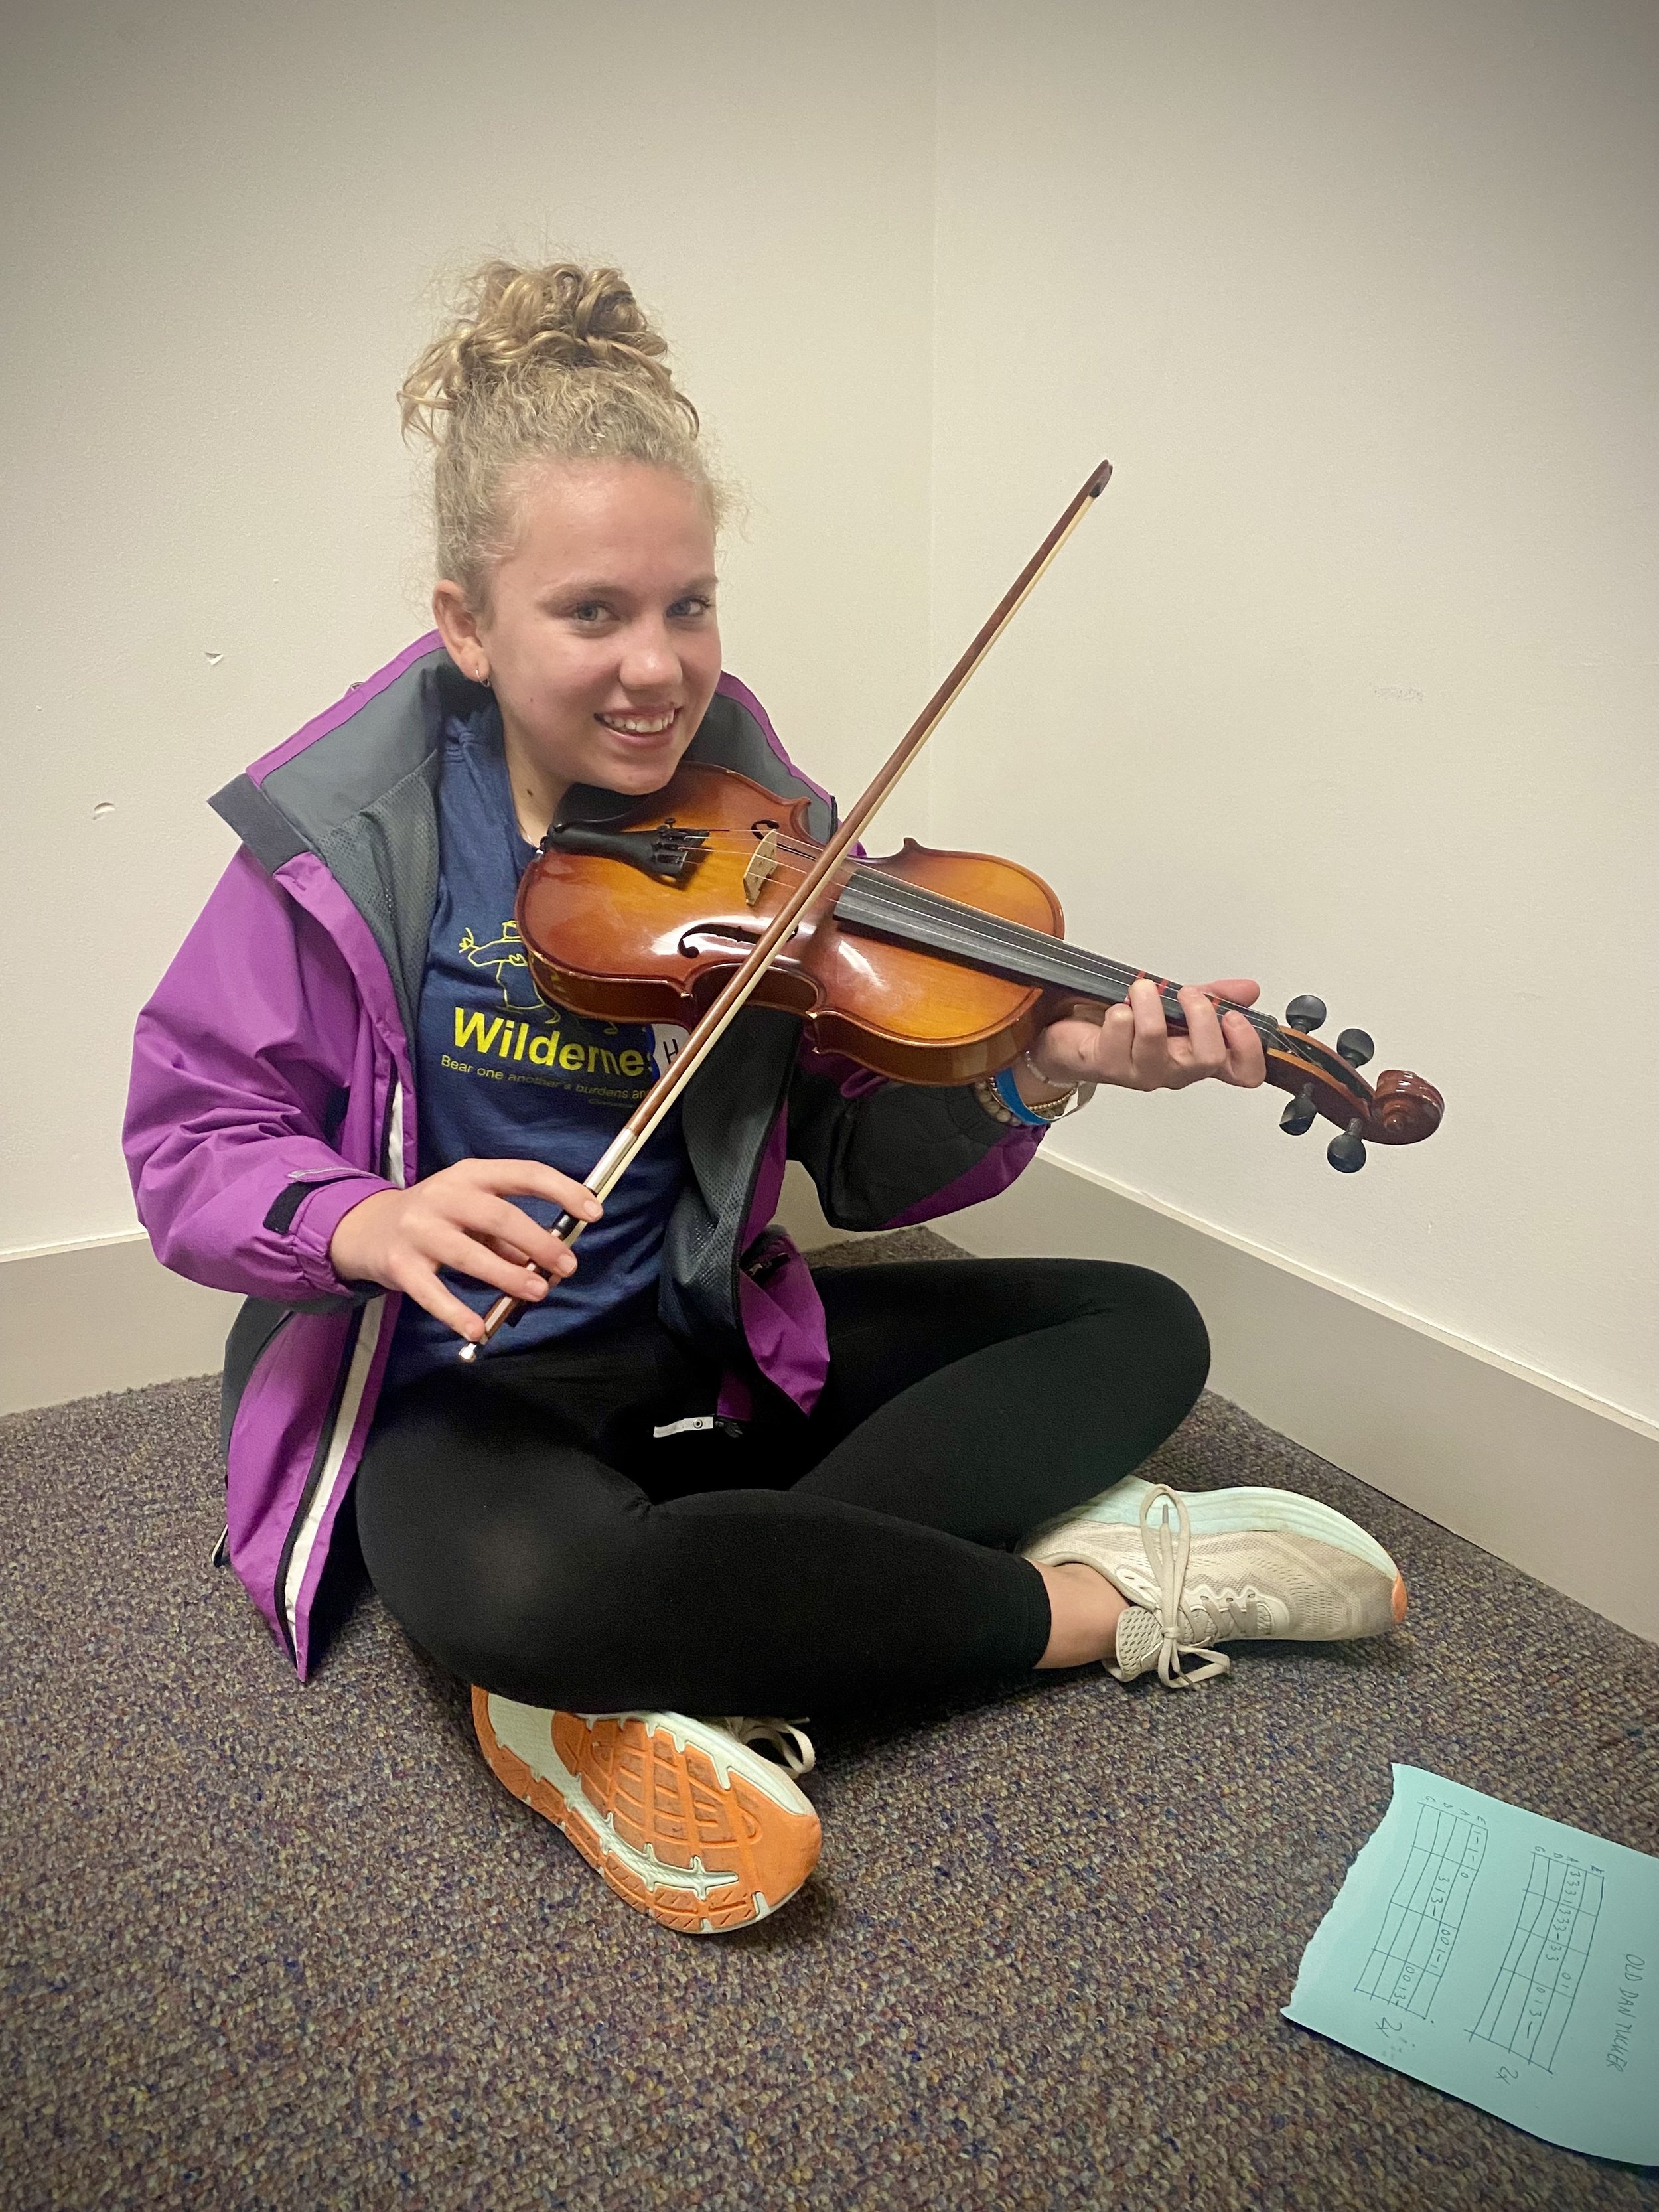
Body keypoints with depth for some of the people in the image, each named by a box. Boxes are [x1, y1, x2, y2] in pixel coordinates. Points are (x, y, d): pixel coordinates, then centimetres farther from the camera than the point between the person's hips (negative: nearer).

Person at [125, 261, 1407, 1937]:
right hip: (466, 1377, -3)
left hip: (714, 1344, 4)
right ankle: (1102, 1595, -17)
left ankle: (674, 1669, -23)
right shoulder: (354, 835, -10)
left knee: (1142, 1330, -8)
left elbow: (866, 1164, -5)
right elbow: (188, 1139, -6)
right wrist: (367, 1220, -28)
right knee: (511, 1590, -38)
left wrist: (1032, 1079, -26)